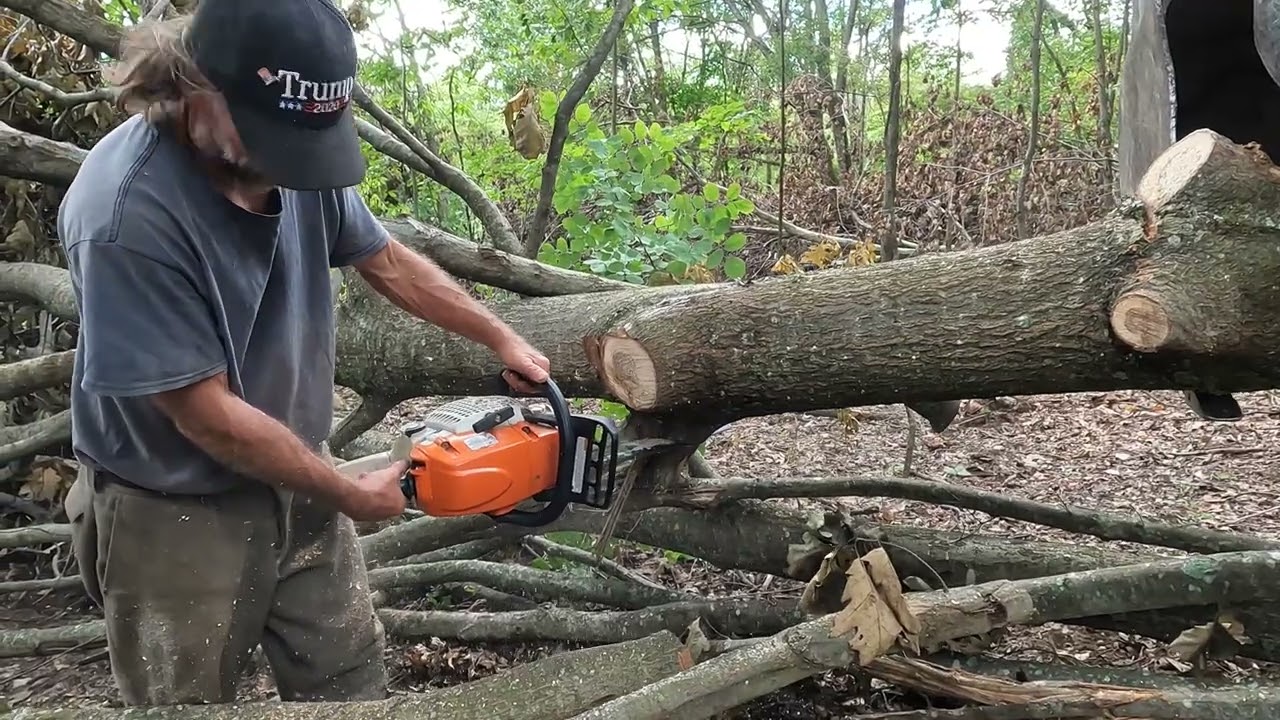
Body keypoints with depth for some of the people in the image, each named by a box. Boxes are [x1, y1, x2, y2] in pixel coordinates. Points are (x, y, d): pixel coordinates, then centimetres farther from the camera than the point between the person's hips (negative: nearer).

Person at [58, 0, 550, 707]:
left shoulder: (298, 149, -11)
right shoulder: (127, 214, -31)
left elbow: (387, 262, 7)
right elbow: (205, 412, -24)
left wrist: (504, 340, 11)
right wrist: (351, 496, -13)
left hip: (296, 482, 6)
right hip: (175, 515, -5)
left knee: (354, 679, 16)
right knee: (189, 696, 15)